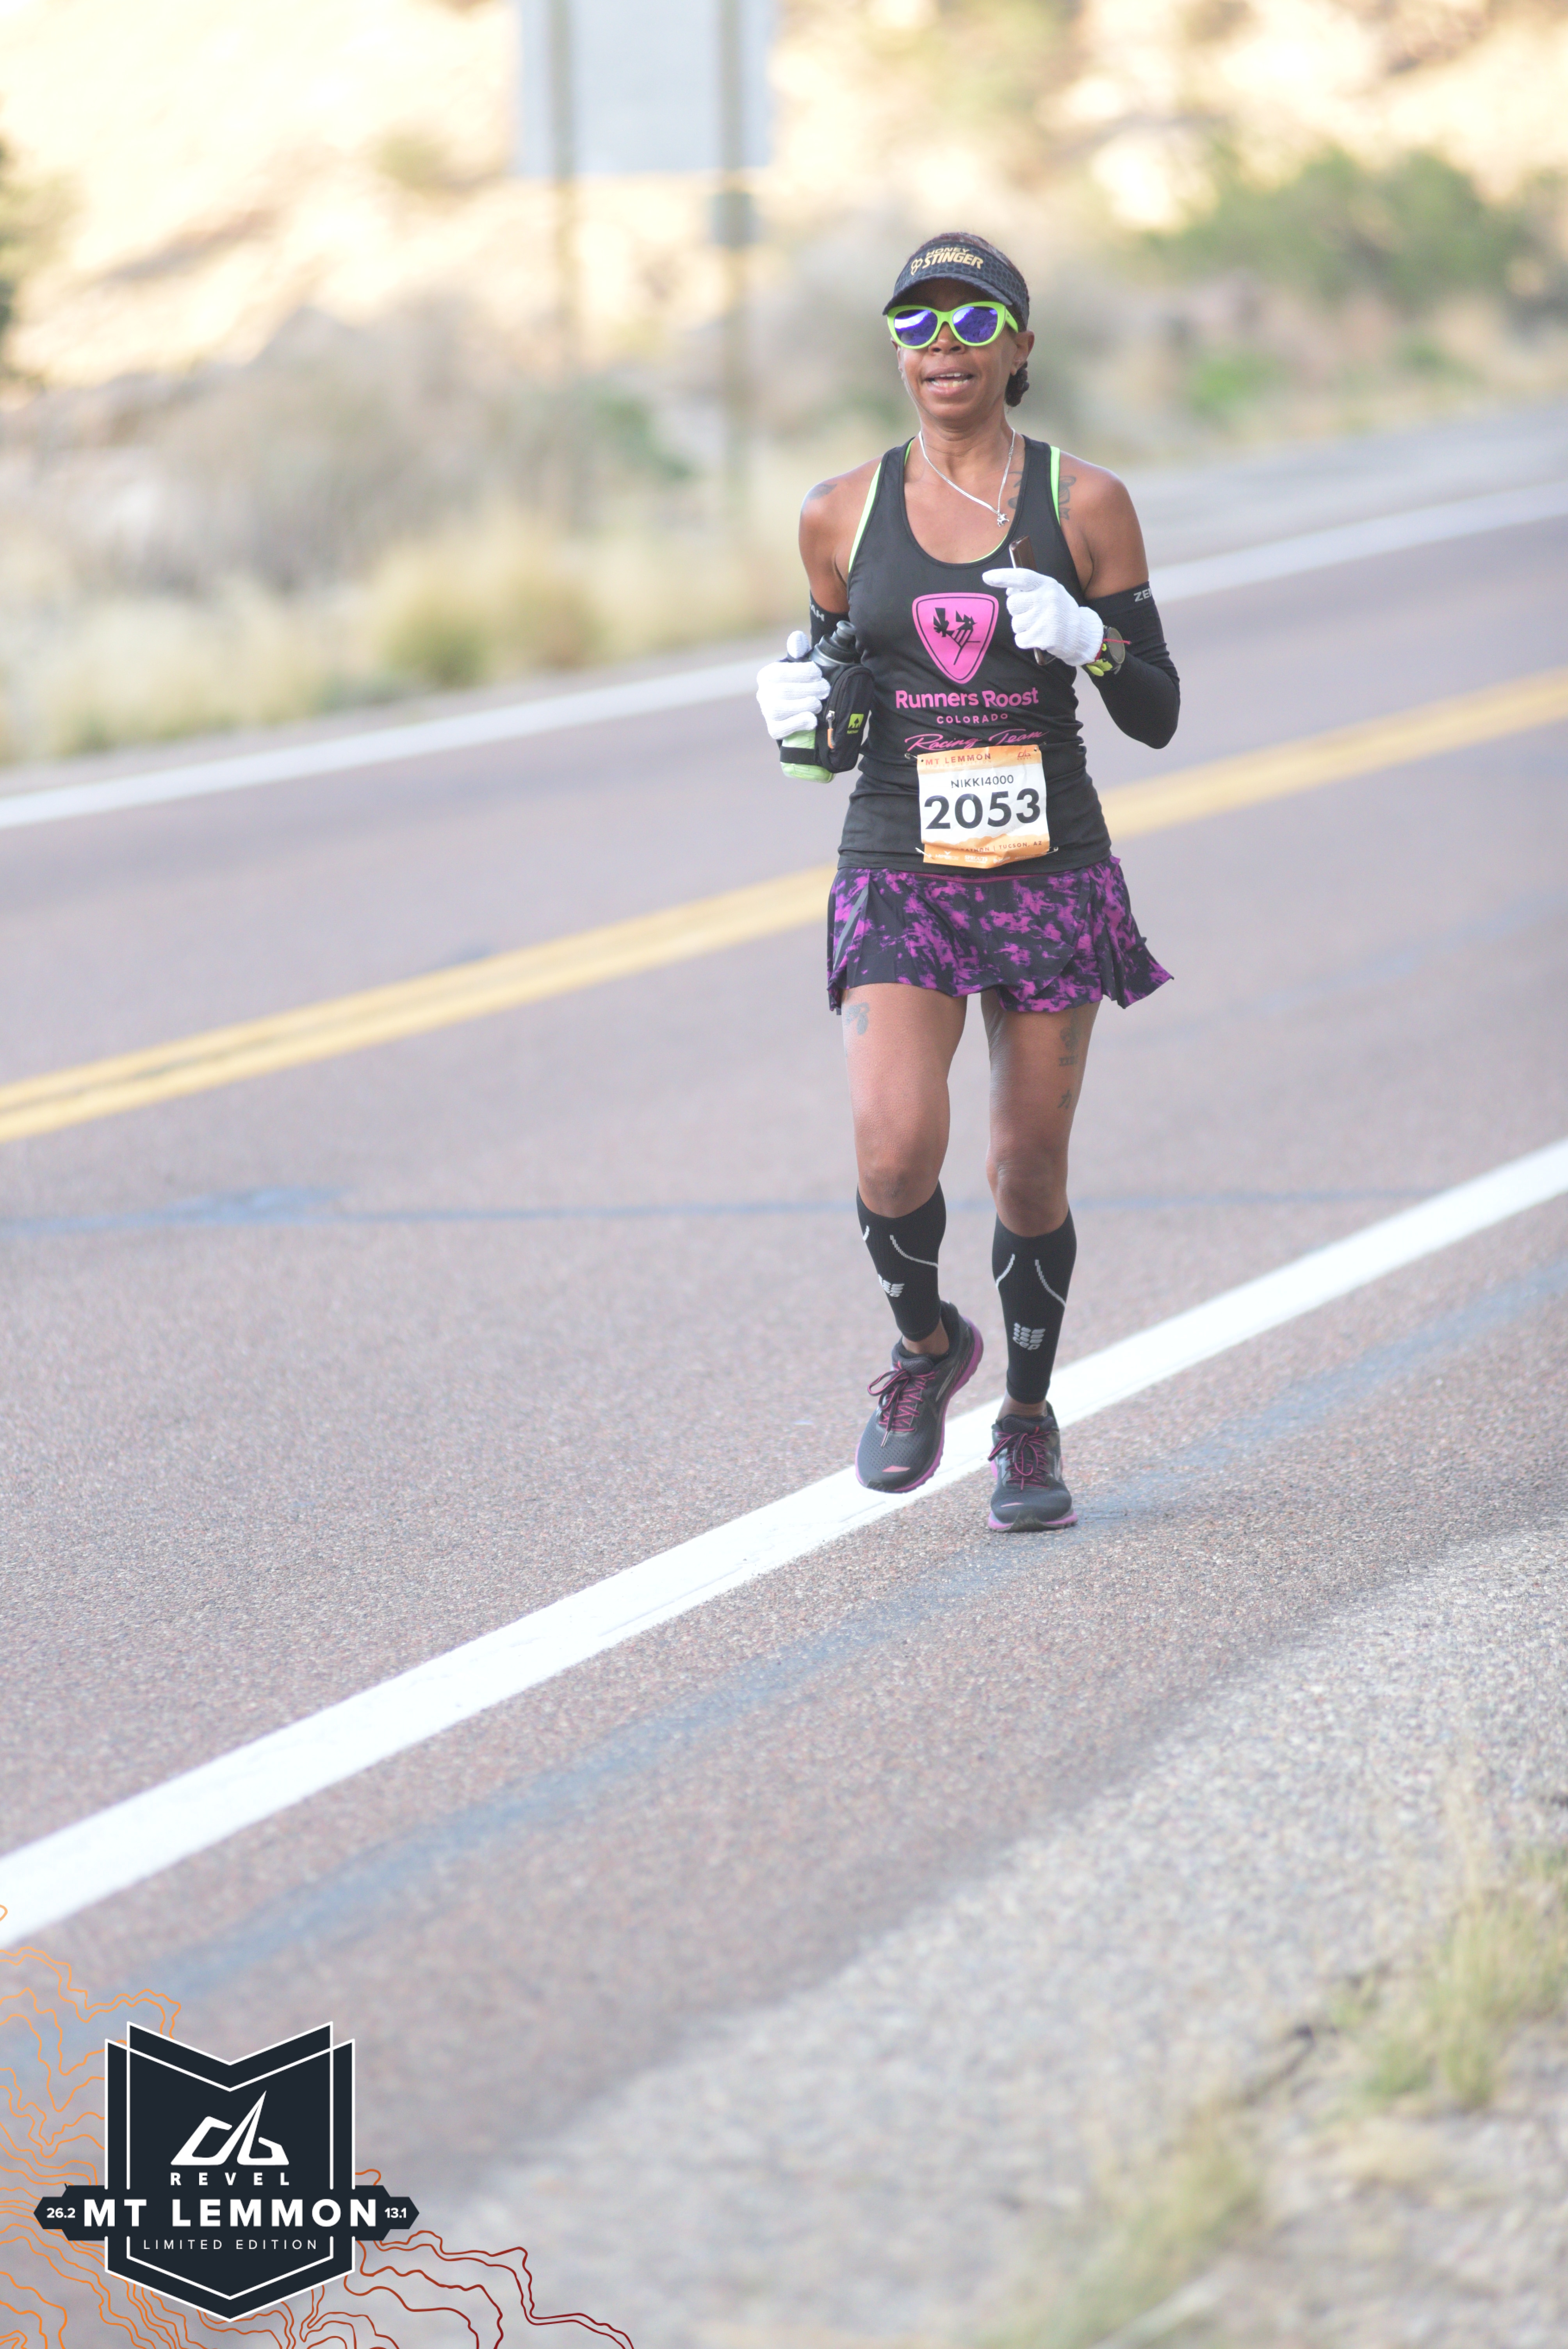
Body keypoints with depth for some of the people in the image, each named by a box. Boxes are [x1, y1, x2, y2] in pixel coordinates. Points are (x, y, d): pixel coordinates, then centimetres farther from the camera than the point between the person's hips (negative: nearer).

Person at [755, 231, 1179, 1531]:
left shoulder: (1084, 503, 0)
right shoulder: (842, 514, 4)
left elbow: (1158, 715, 2)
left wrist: (1087, 641, -18)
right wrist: (795, 704, -6)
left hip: (1054, 874, 0)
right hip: (898, 874, 0)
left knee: (1030, 1171, 4)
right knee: (897, 1150, -18)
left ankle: (1030, 1421, 28)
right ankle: (927, 1341, 15)